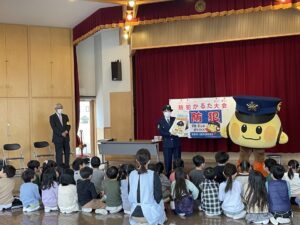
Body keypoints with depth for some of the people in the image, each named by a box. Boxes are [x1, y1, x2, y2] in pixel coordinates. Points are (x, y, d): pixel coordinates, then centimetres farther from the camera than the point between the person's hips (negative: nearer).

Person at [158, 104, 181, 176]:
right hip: (167, 143, -2)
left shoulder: (175, 119, 9)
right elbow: (161, 132, -9)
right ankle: (168, 174, 11)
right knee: (167, 160, 2)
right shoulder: (161, 121, 3)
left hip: (176, 142, 2)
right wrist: (169, 134, -22)